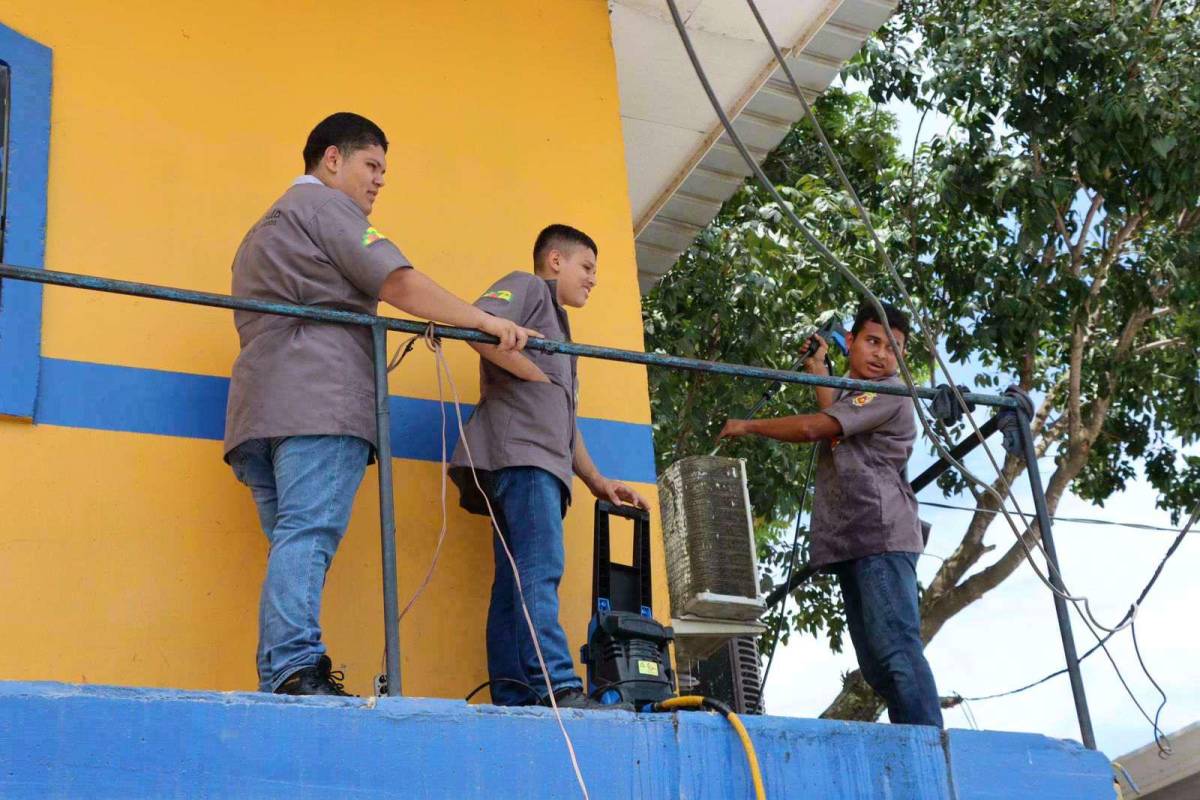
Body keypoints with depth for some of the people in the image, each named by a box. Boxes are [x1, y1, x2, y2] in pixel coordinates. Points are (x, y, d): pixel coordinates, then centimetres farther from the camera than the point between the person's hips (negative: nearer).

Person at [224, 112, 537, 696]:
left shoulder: (266, 227, 36)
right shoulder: (325, 205, 6)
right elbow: (399, 283, -6)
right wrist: (486, 321, -2)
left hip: (260, 408, 9)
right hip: (320, 400, -9)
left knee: (292, 541, 1)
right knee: (309, 534, -19)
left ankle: (276, 680, -9)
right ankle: (297, 669, -29)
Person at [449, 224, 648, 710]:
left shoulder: (557, 327, 36)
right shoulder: (527, 287, 9)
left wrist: (596, 480, 26)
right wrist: (538, 375, -7)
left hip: (543, 459, 10)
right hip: (519, 450, -10)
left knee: (515, 582, 1)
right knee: (541, 570, -21)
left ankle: (512, 701, -4)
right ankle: (559, 689, -31)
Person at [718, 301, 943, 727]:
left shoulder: (889, 394, -3)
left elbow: (811, 428, -9)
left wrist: (748, 426, 3)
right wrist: (819, 370, 30)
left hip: (882, 540, -9)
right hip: (851, 545, 9)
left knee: (896, 648, -20)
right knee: (875, 663, 2)